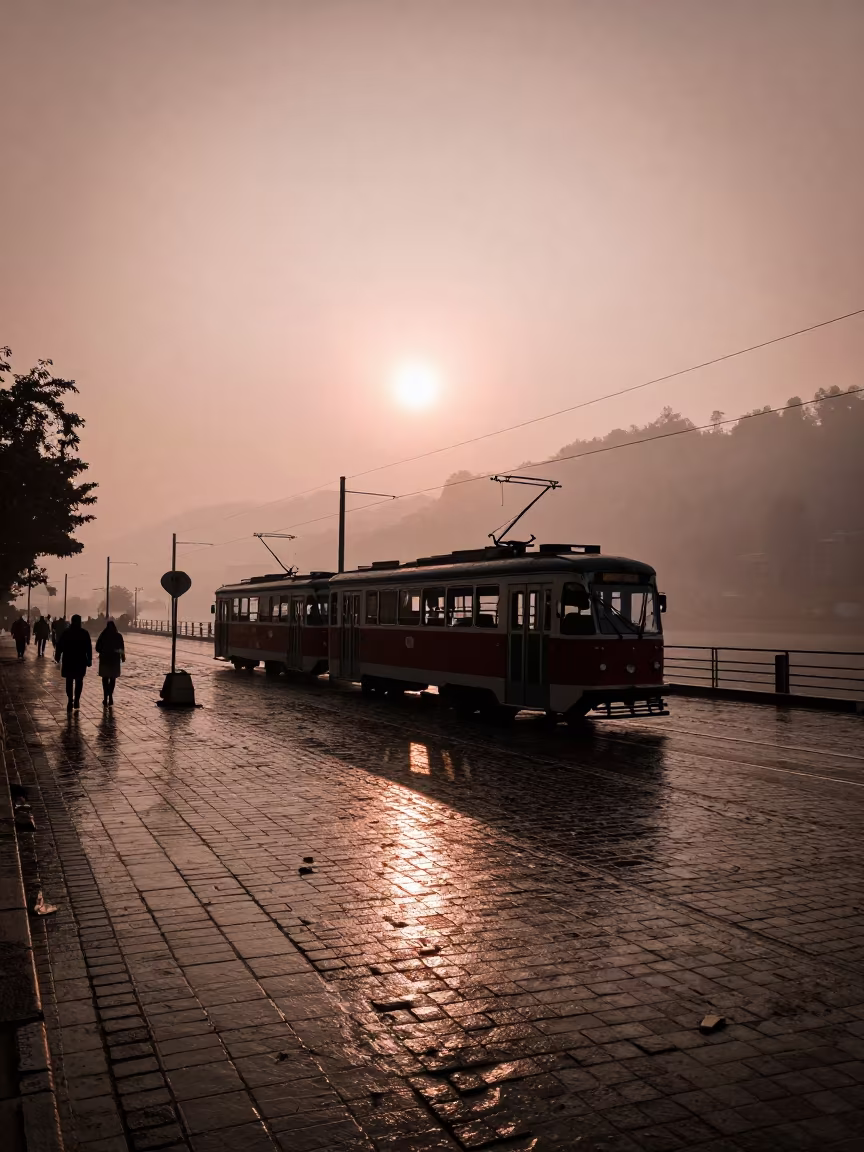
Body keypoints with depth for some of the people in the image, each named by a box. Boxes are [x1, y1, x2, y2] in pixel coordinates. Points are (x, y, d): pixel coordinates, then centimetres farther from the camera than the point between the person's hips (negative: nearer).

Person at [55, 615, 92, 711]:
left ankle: (70, 701, 1)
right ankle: (76, 700, 3)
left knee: (69, 681, 6)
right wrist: (89, 659, 1)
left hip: (68, 661, 0)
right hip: (81, 661, 0)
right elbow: (89, 648, -3)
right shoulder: (84, 633, -3)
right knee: (79, 681, 11)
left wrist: (57, 657, 6)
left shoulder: (66, 632, -3)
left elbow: (59, 646, -2)